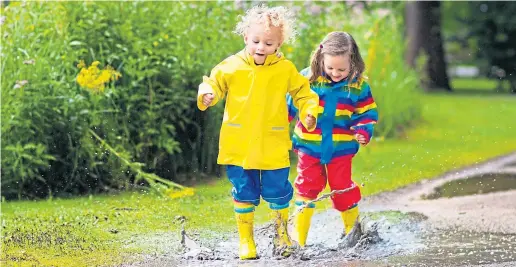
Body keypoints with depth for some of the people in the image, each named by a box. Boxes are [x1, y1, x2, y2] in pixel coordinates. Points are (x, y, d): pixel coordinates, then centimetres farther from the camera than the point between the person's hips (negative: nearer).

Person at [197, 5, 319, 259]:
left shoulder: (286, 69, -1)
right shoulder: (231, 66, -3)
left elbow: (303, 93, 9)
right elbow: (213, 83, 6)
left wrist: (309, 113, -8)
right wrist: (207, 95, -16)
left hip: (273, 149, 0)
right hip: (238, 147, 0)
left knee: (278, 193, 6)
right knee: (244, 194, 7)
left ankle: (281, 233, 30)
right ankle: (245, 240, 20)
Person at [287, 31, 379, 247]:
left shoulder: (358, 85, -5)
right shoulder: (308, 78, -8)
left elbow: (366, 112, 4)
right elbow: (290, 104, 1)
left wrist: (364, 131, -13)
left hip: (341, 147, 0)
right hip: (309, 146, 0)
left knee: (343, 188, 6)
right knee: (307, 187, 4)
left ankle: (353, 230, 26)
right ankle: (298, 239, 8)